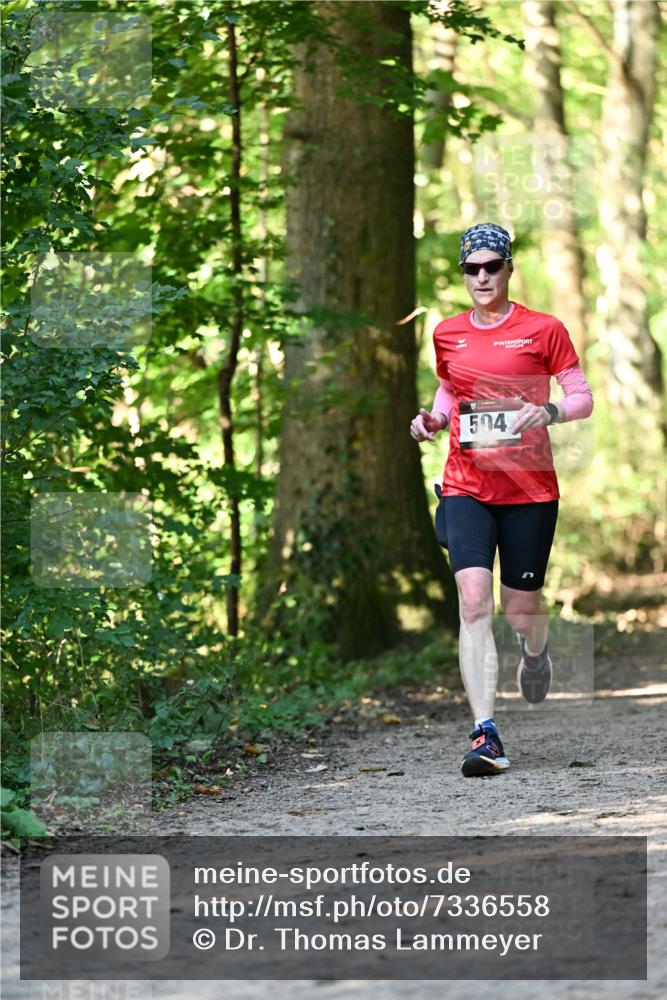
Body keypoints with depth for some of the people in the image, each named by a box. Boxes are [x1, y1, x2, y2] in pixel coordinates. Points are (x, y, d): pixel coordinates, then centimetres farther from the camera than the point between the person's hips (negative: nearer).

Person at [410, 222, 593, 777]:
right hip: (466, 486, 2)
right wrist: (433, 418, 3)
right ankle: (486, 735, -18)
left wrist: (549, 411, -20)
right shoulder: (448, 334, 8)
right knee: (474, 601, -15)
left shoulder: (543, 330, -2)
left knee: (521, 608, 6)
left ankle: (537, 651, 46)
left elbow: (583, 397, 1)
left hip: (530, 487, -2)